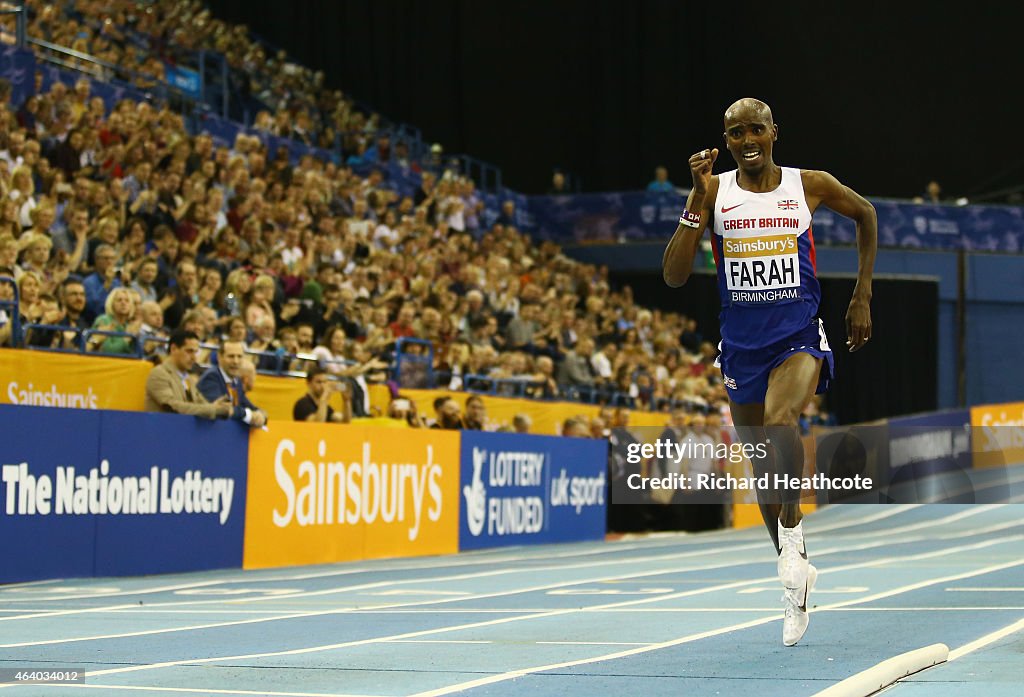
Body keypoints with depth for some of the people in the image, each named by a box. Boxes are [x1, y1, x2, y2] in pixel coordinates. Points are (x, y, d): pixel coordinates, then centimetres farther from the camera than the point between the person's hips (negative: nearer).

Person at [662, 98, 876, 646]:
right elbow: (674, 276, -8)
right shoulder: (715, 191, -1)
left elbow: (865, 213, 19)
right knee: (764, 468, 10)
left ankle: (792, 528, -13)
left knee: (780, 419, -34)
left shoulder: (810, 185, -1)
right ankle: (796, 578, 28)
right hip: (742, 344, 3)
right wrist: (697, 200, -16)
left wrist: (862, 297, 13)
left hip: (799, 338, -3)